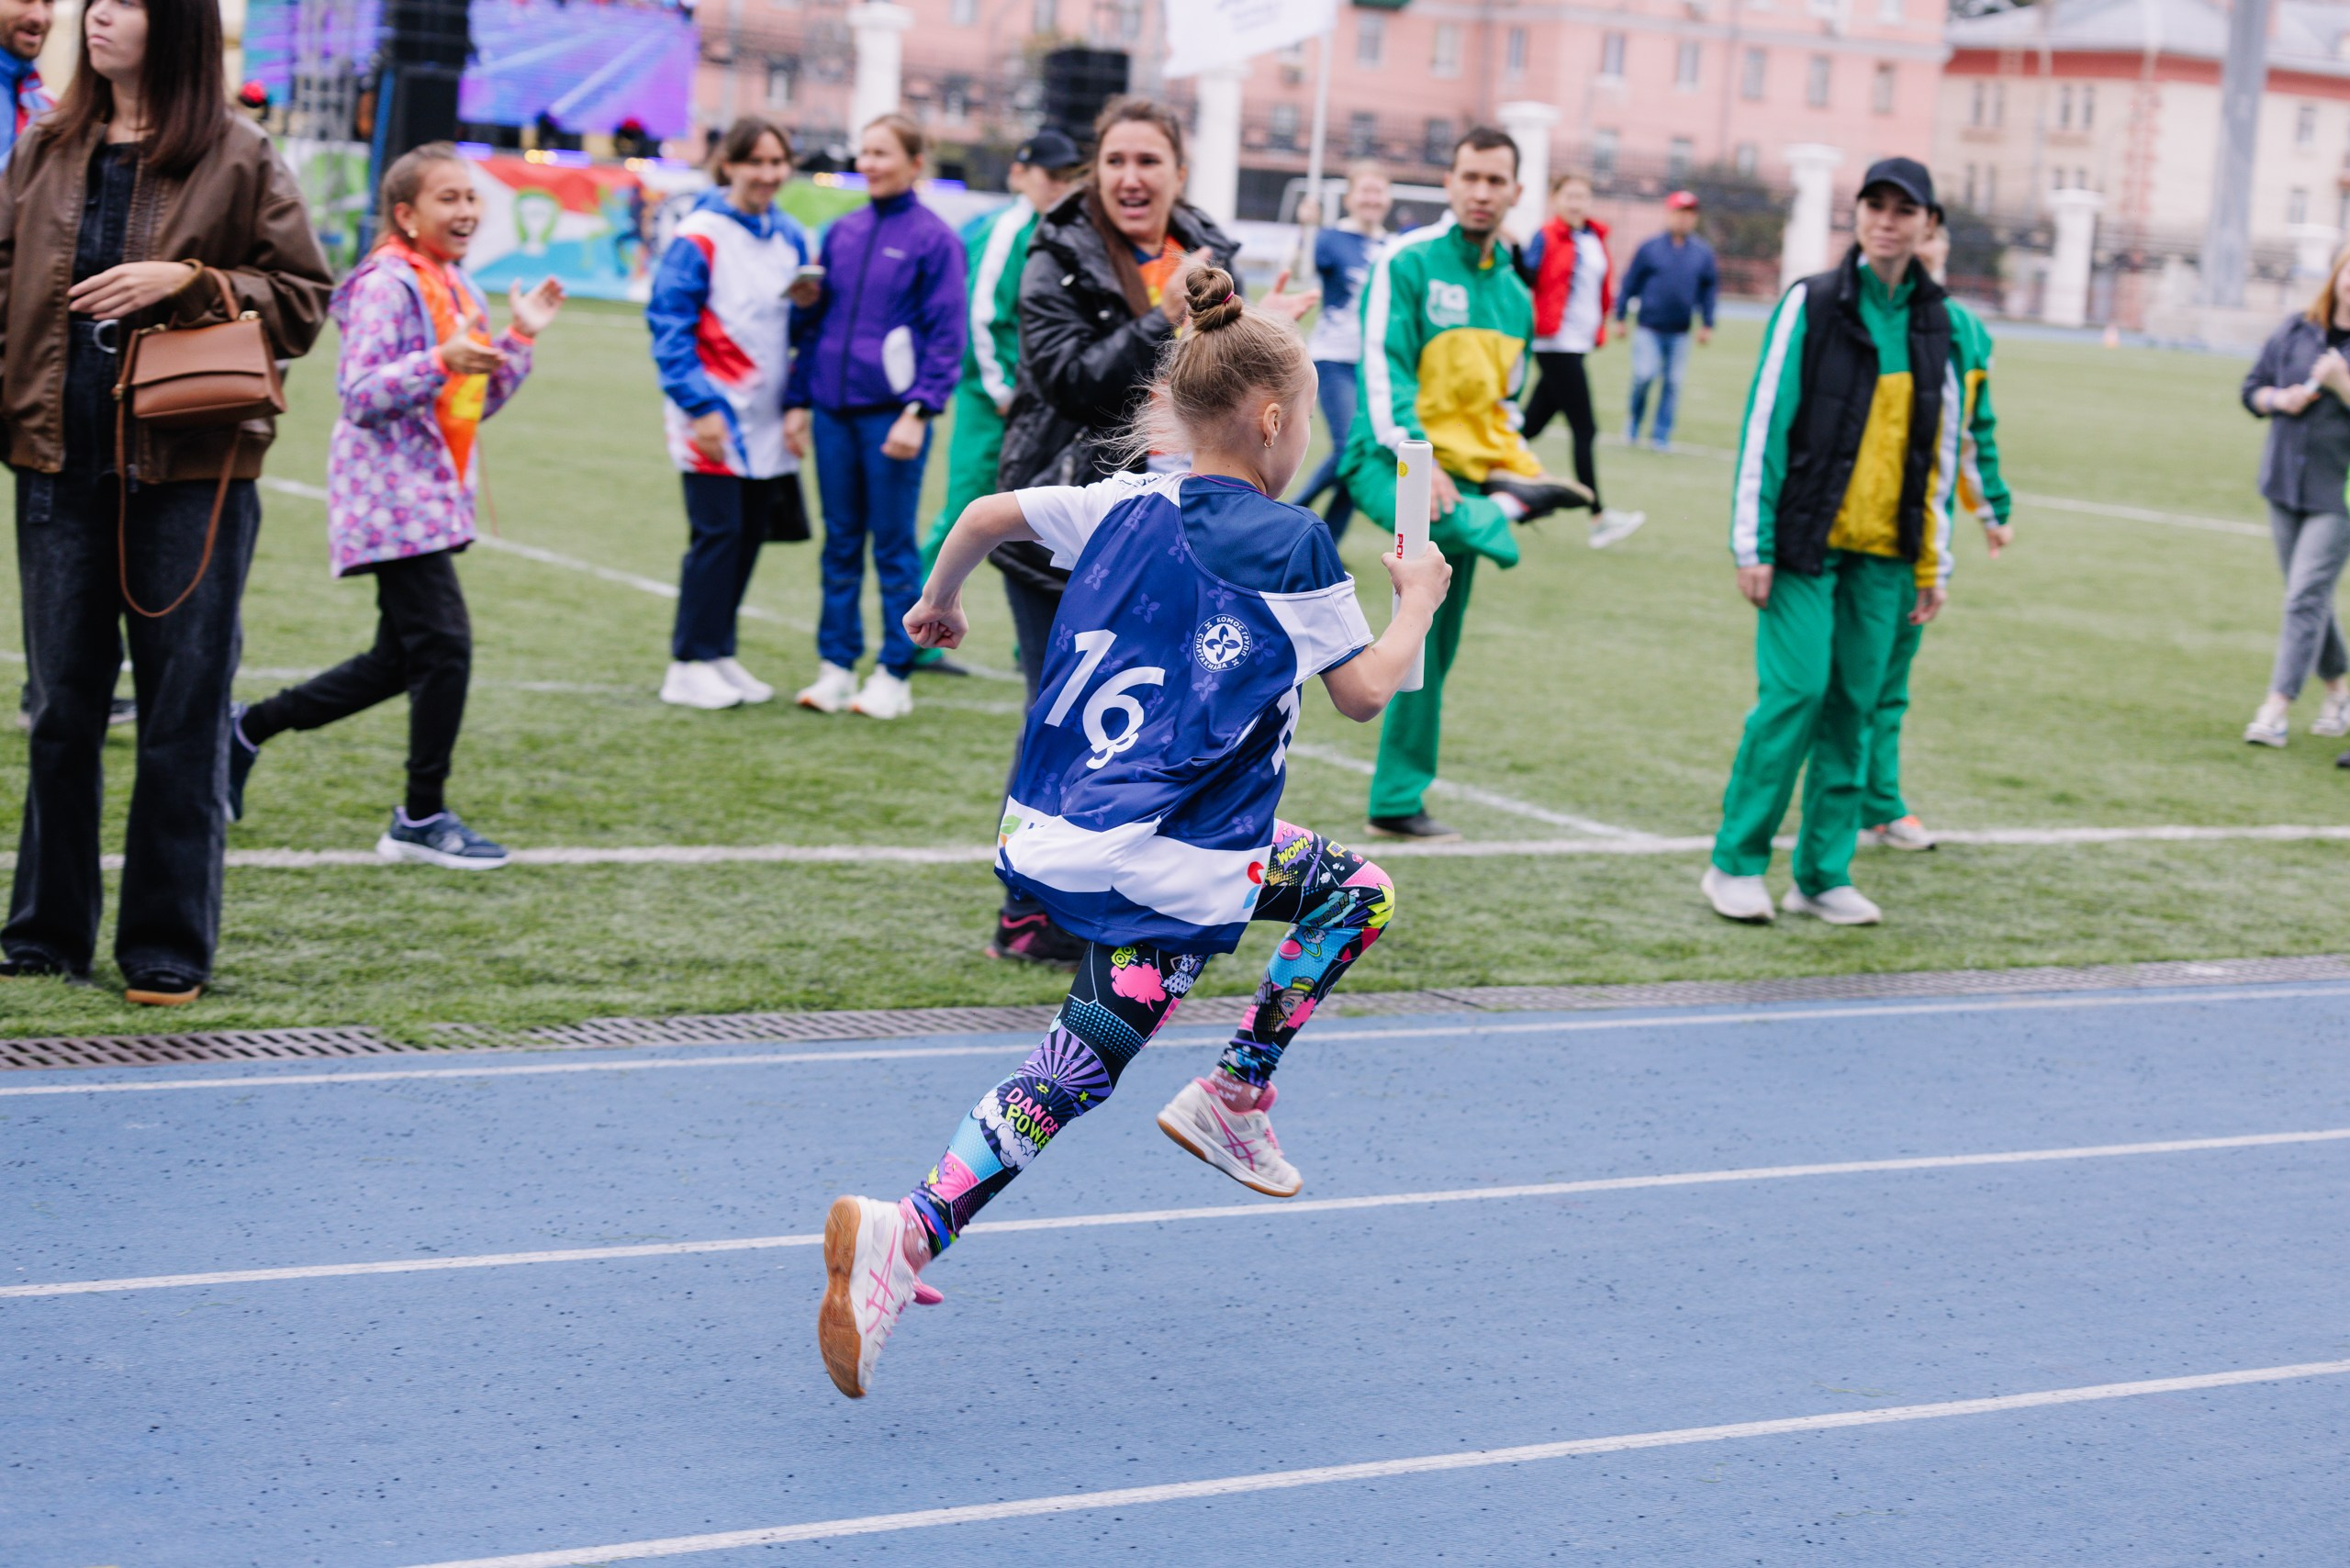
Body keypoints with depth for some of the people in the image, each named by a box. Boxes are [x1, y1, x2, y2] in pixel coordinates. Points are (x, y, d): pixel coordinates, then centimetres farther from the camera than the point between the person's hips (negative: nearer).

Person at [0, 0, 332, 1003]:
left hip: (191, 470, -3)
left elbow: (303, 300, 0)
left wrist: (187, 281, -13)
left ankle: (169, 947, 11)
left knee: (183, 713, 1)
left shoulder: (239, 160, 0)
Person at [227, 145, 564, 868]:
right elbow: (360, 393, -19)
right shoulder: (386, 284, -12)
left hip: (433, 496, 10)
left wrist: (519, 338, 7)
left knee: (402, 661, 13)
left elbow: (479, 400, 19)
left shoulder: (457, 286, 15)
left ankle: (247, 728, 27)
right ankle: (423, 817, 0)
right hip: (391, 495, -10)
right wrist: (441, 363, -31)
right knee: (445, 646, -11)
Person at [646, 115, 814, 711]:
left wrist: (810, 301, -4)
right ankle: (690, 665, 1)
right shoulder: (699, 236, -9)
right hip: (713, 419, -7)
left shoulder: (791, 237, 11)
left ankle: (719, 653, 20)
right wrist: (700, 406, -17)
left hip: (766, 417, 7)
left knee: (749, 534, 10)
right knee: (717, 534, -7)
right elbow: (669, 323, -12)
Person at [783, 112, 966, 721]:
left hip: (891, 414, -5)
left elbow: (946, 337, -7)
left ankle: (894, 675, 9)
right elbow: (814, 321, 15)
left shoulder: (934, 238, -5)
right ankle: (836, 666, 17)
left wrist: (918, 412, -15)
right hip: (833, 413, 5)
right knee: (840, 543, 10)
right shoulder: (841, 232, 11)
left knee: (894, 546, 2)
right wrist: (798, 401, 10)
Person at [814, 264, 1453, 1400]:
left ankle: (1239, 1097, 16)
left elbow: (987, 514, 15)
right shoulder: (1294, 546, -8)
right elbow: (1363, 693, -2)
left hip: (1057, 823, 8)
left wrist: (938, 600, 33)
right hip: (1169, 861, -8)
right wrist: (1417, 604, 15)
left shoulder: (1127, 504, 9)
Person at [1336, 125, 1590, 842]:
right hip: (1391, 460, -6)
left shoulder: (1515, 294, 16)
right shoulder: (1408, 262, -5)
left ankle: (1398, 801, 15)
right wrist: (1413, 458, -26)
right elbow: (1383, 367, -14)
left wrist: (1518, 468, 8)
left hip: (1466, 475, 6)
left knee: (1432, 651, 8)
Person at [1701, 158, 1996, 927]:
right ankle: (1736, 863, 2)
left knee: (1854, 705, 5)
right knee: (1795, 691, -10)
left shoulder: (1941, 326, 9)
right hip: (1806, 542, -4)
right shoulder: (1810, 305, -3)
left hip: (1885, 553, 4)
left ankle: (1823, 874, 12)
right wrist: (1752, 543, -9)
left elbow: (1944, 449, 15)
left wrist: (1934, 562, 13)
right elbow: (1764, 424, -5)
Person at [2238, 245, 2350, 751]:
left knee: (2306, 598, -11)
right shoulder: (2295, 331, 4)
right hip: (2285, 483, 5)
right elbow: (2253, 387, 13)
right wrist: (2279, 399, -7)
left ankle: (2276, 708, -9)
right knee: (2308, 598, 15)